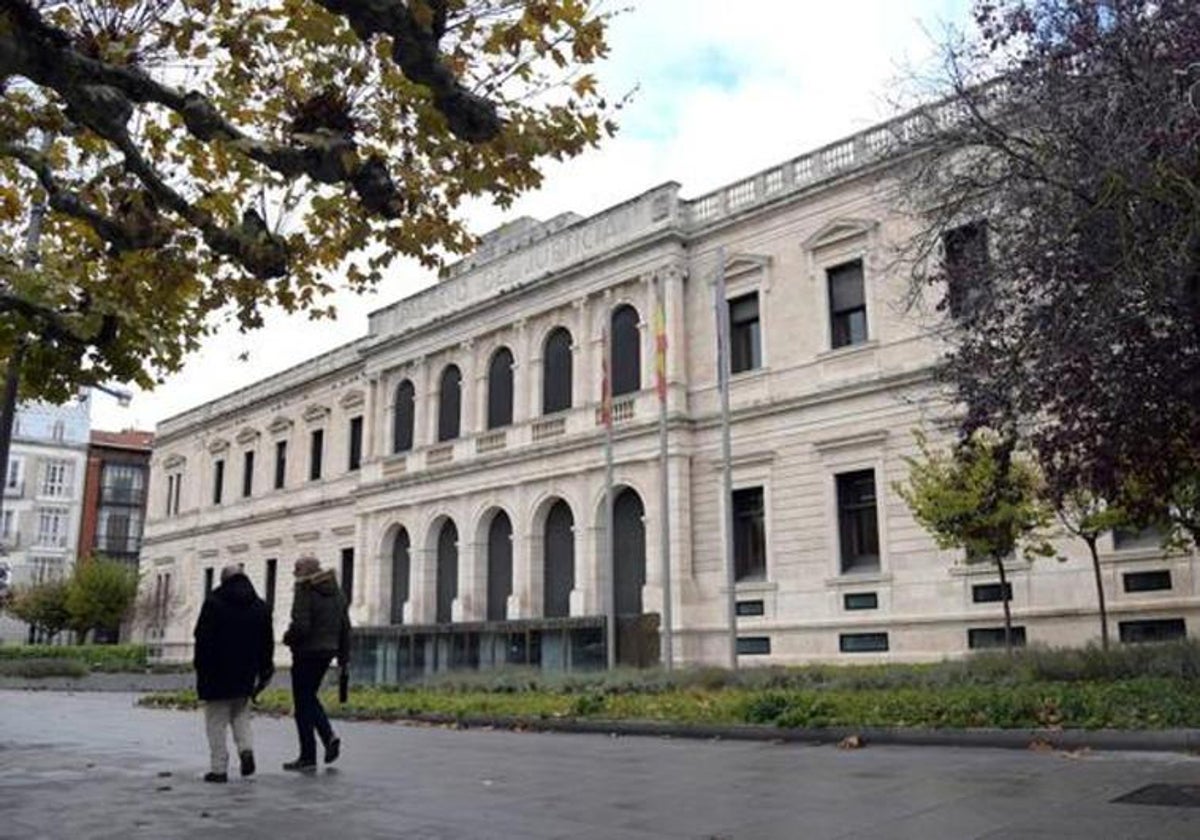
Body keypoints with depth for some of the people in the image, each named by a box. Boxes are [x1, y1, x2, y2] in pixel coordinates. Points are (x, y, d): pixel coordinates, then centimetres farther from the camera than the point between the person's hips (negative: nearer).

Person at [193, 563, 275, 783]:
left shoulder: (214, 602, -7)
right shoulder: (260, 606, 7)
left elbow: (203, 639, -10)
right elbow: (267, 643, 9)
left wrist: (201, 669, -3)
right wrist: (264, 672, 15)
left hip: (217, 674, -4)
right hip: (245, 674, 4)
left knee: (216, 722, 3)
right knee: (240, 714, 21)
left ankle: (219, 768, 3)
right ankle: (246, 749, 0)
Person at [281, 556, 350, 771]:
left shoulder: (305, 592, -14)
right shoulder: (337, 592, 9)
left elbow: (300, 626, -23)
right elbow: (345, 627, 10)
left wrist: (288, 639, -2)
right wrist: (344, 657, 14)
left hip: (307, 651, -7)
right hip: (328, 651, 7)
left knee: (303, 703, 3)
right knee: (310, 697, 22)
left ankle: (308, 757, 8)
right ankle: (329, 736, 5)